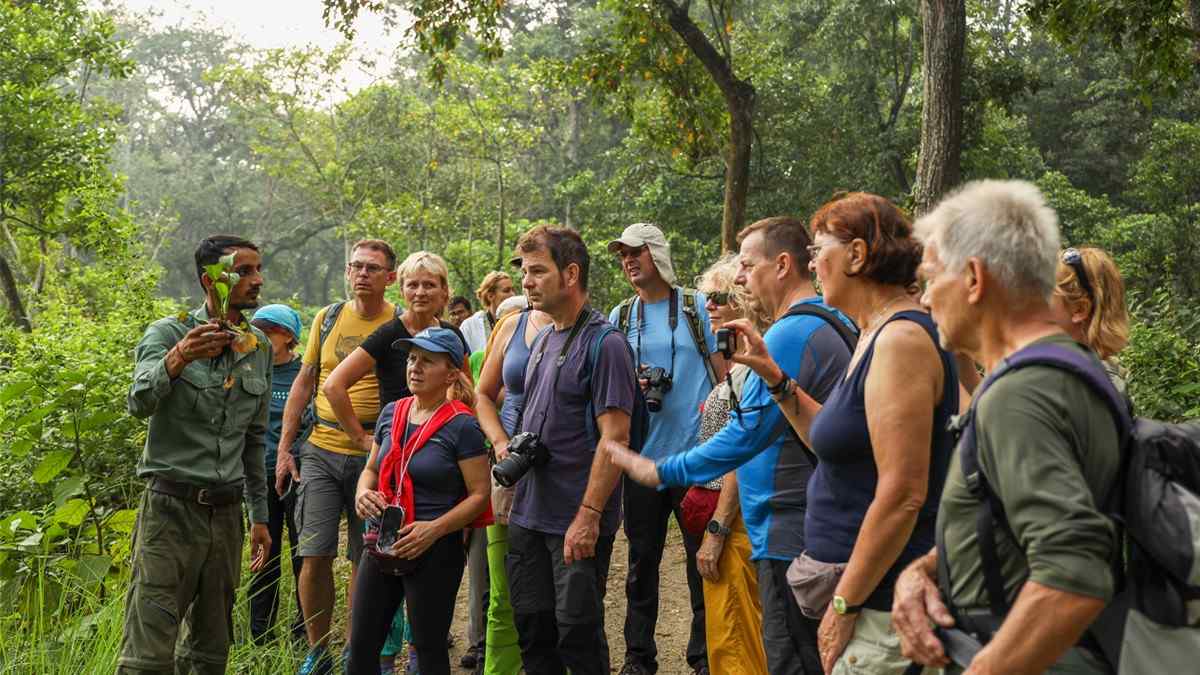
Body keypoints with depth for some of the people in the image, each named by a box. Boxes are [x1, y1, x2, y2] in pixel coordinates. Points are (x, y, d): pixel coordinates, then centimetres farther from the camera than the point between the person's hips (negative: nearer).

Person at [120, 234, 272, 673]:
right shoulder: (168, 333, -6)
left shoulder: (260, 347, 9)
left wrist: (259, 515, 17)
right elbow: (141, 402, -25)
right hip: (171, 507, -5)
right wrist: (177, 359, -45)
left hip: (226, 512, 5)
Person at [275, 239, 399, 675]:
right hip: (321, 453, 2)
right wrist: (284, 448, 6)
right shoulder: (328, 318, 7)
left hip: (375, 458, -2)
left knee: (364, 561, 6)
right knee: (314, 556, -1)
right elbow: (303, 384, 11)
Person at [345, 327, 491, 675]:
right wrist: (363, 493, -4)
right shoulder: (392, 413, 7)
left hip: (434, 553, -6)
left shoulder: (462, 425, -12)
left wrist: (434, 529, -23)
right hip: (381, 546, 6)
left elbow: (480, 495, -12)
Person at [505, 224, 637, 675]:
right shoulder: (543, 341, 13)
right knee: (532, 628, 13)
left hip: (577, 522, -8)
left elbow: (614, 437, -19)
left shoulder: (604, 344, -13)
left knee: (577, 632, 2)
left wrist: (589, 515, -23)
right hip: (528, 515, 8)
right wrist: (509, 449, 7)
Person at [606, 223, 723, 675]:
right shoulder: (620, 316, 9)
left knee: (703, 561, 4)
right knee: (642, 560, 10)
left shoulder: (697, 307, 0)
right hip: (642, 457, 3)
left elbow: (724, 375, 2)